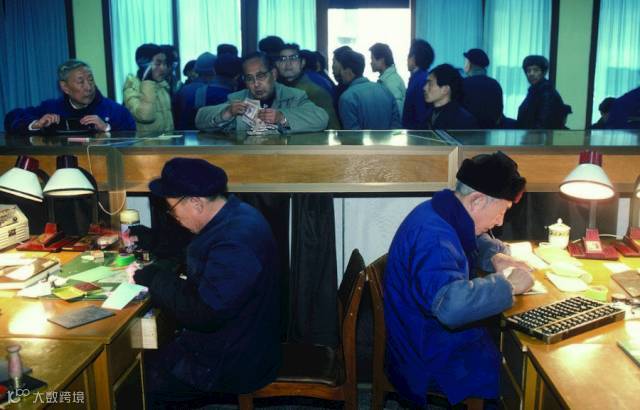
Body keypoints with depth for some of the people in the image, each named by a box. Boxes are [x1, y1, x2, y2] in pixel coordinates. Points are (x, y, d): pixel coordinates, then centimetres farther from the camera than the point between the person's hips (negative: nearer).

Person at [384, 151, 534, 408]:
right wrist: (509, 285, -28)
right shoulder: (432, 236, -29)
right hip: (427, 360, -9)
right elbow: (452, 305, -43)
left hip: (430, 335, 9)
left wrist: (497, 258, 2)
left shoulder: (441, 213, 1)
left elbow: (478, 241, 23)